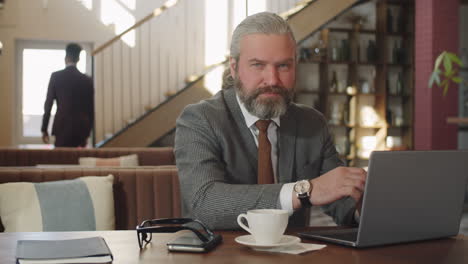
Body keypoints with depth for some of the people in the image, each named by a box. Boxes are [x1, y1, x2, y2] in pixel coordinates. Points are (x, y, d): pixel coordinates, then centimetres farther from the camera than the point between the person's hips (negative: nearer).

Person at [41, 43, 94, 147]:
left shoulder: (56, 76, 0)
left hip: (62, 127, -2)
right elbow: (90, 109, 9)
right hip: (81, 129, 2)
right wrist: (87, 133, 16)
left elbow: (48, 103, 0)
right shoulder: (87, 80, 6)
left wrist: (44, 129, 7)